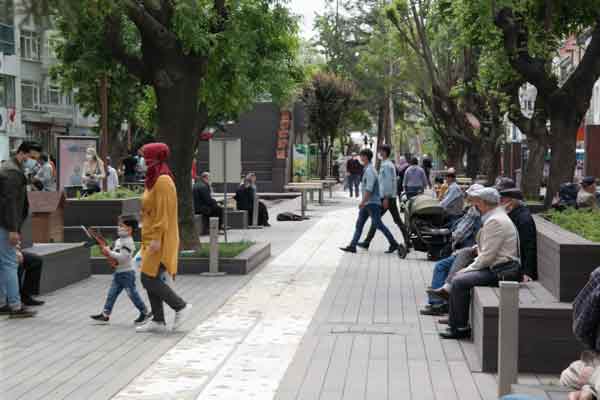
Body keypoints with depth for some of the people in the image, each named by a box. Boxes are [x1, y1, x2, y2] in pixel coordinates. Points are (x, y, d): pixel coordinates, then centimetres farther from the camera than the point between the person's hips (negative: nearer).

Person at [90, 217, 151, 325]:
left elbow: (122, 257, -26)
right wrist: (107, 251, 0)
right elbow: (116, 254, 20)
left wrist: (110, 253, -21)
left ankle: (145, 313, 10)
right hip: (118, 273, 9)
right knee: (111, 294, 8)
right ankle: (105, 315, 11)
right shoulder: (119, 240, 12)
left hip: (126, 273, -9)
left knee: (132, 294, -1)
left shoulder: (128, 242, -17)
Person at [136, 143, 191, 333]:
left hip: (160, 239, -10)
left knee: (149, 279, -10)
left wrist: (156, 239, -23)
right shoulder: (154, 180, 15)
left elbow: (163, 212, -21)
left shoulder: (163, 181, -16)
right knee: (152, 279, 9)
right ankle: (158, 321, 12)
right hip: (152, 239, 10)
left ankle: (181, 306, 0)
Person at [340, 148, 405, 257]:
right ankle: (352, 246, 11)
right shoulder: (367, 169, 15)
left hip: (372, 203, -10)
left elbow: (369, 189, -23)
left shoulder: (369, 170, -16)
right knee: (359, 224, 9)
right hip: (367, 204, 10)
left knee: (378, 224, -10)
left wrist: (362, 202, -22)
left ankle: (394, 245, -7)